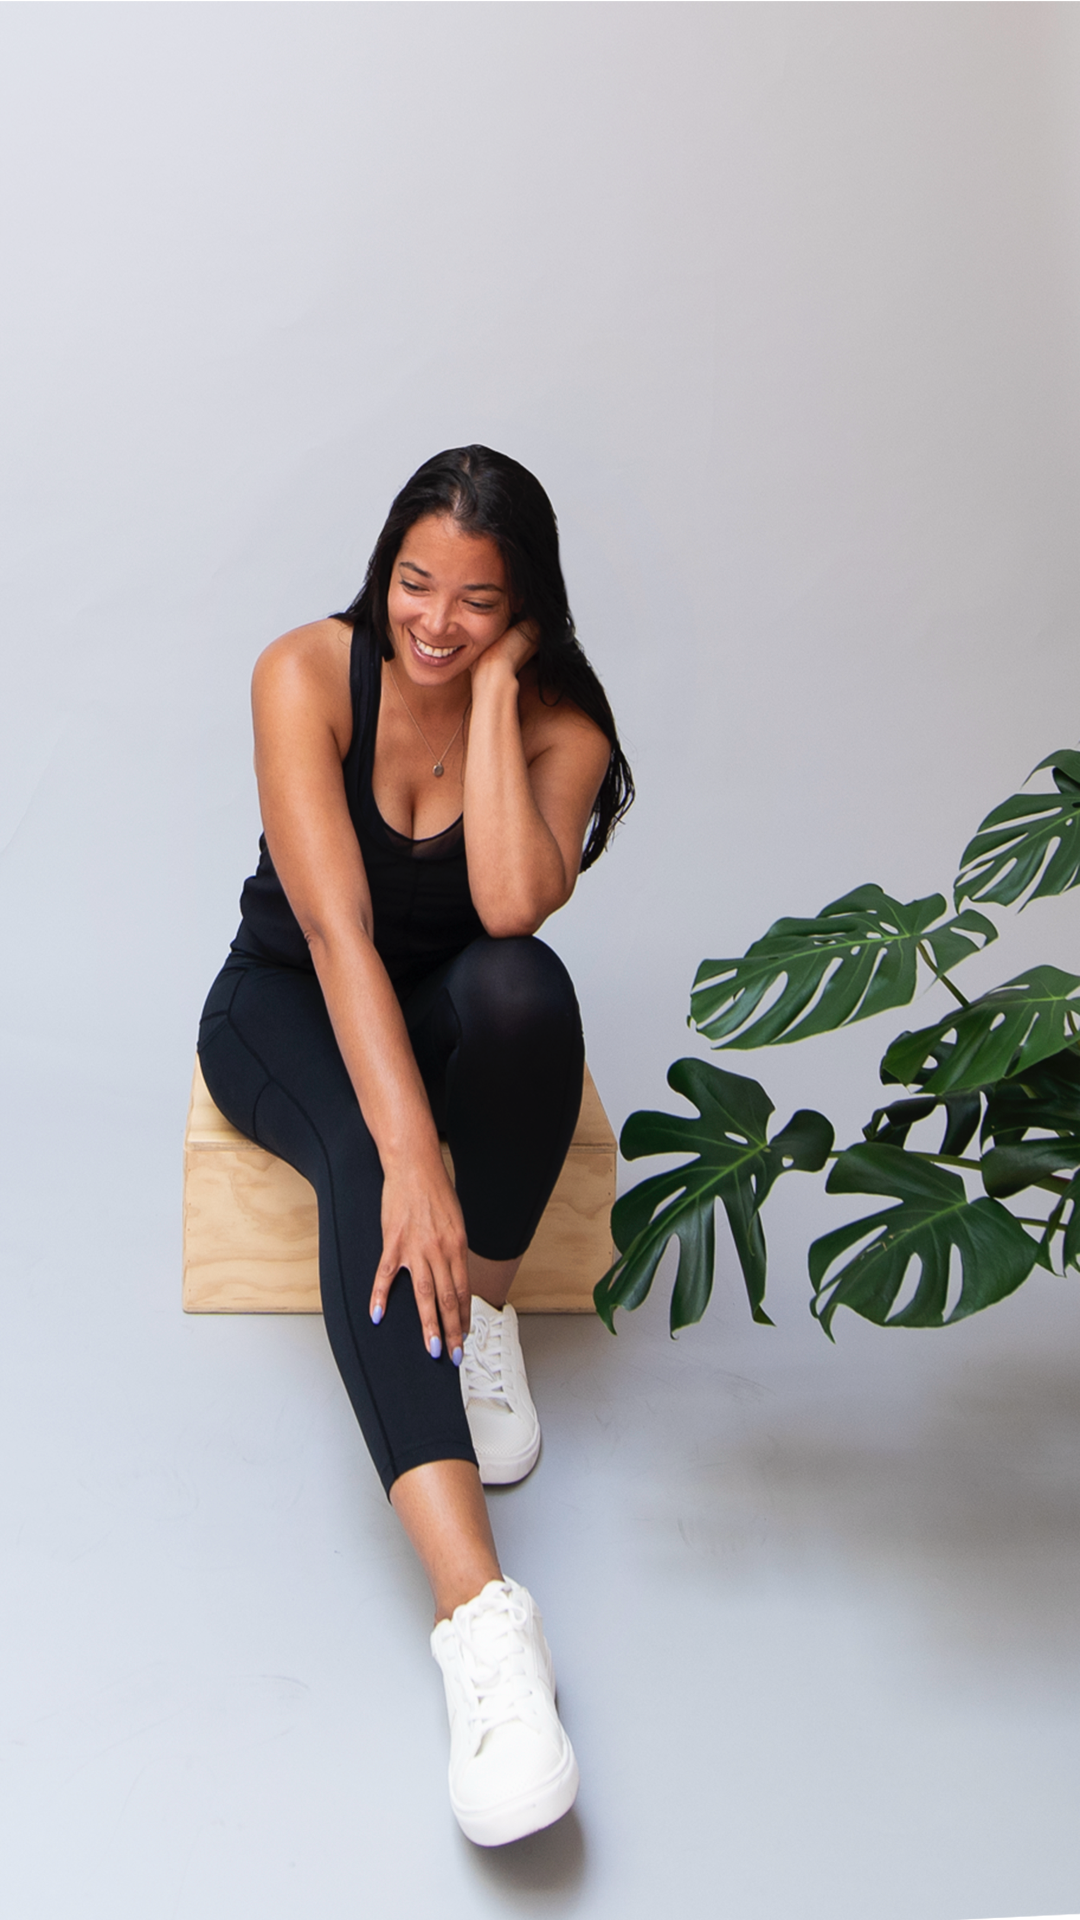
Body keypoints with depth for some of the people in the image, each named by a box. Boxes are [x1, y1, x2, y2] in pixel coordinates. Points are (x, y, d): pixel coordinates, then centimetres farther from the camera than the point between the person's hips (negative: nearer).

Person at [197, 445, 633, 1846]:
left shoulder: (557, 725, -15)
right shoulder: (306, 675, -21)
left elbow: (511, 904, -35)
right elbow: (336, 923, -32)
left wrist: (490, 690, -31)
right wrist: (408, 1153, -42)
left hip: (448, 1010, 2)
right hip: (291, 1004, -2)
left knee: (524, 984, -36)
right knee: (365, 1168, -36)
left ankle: (486, 1314, -14)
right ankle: (479, 1608, -48)